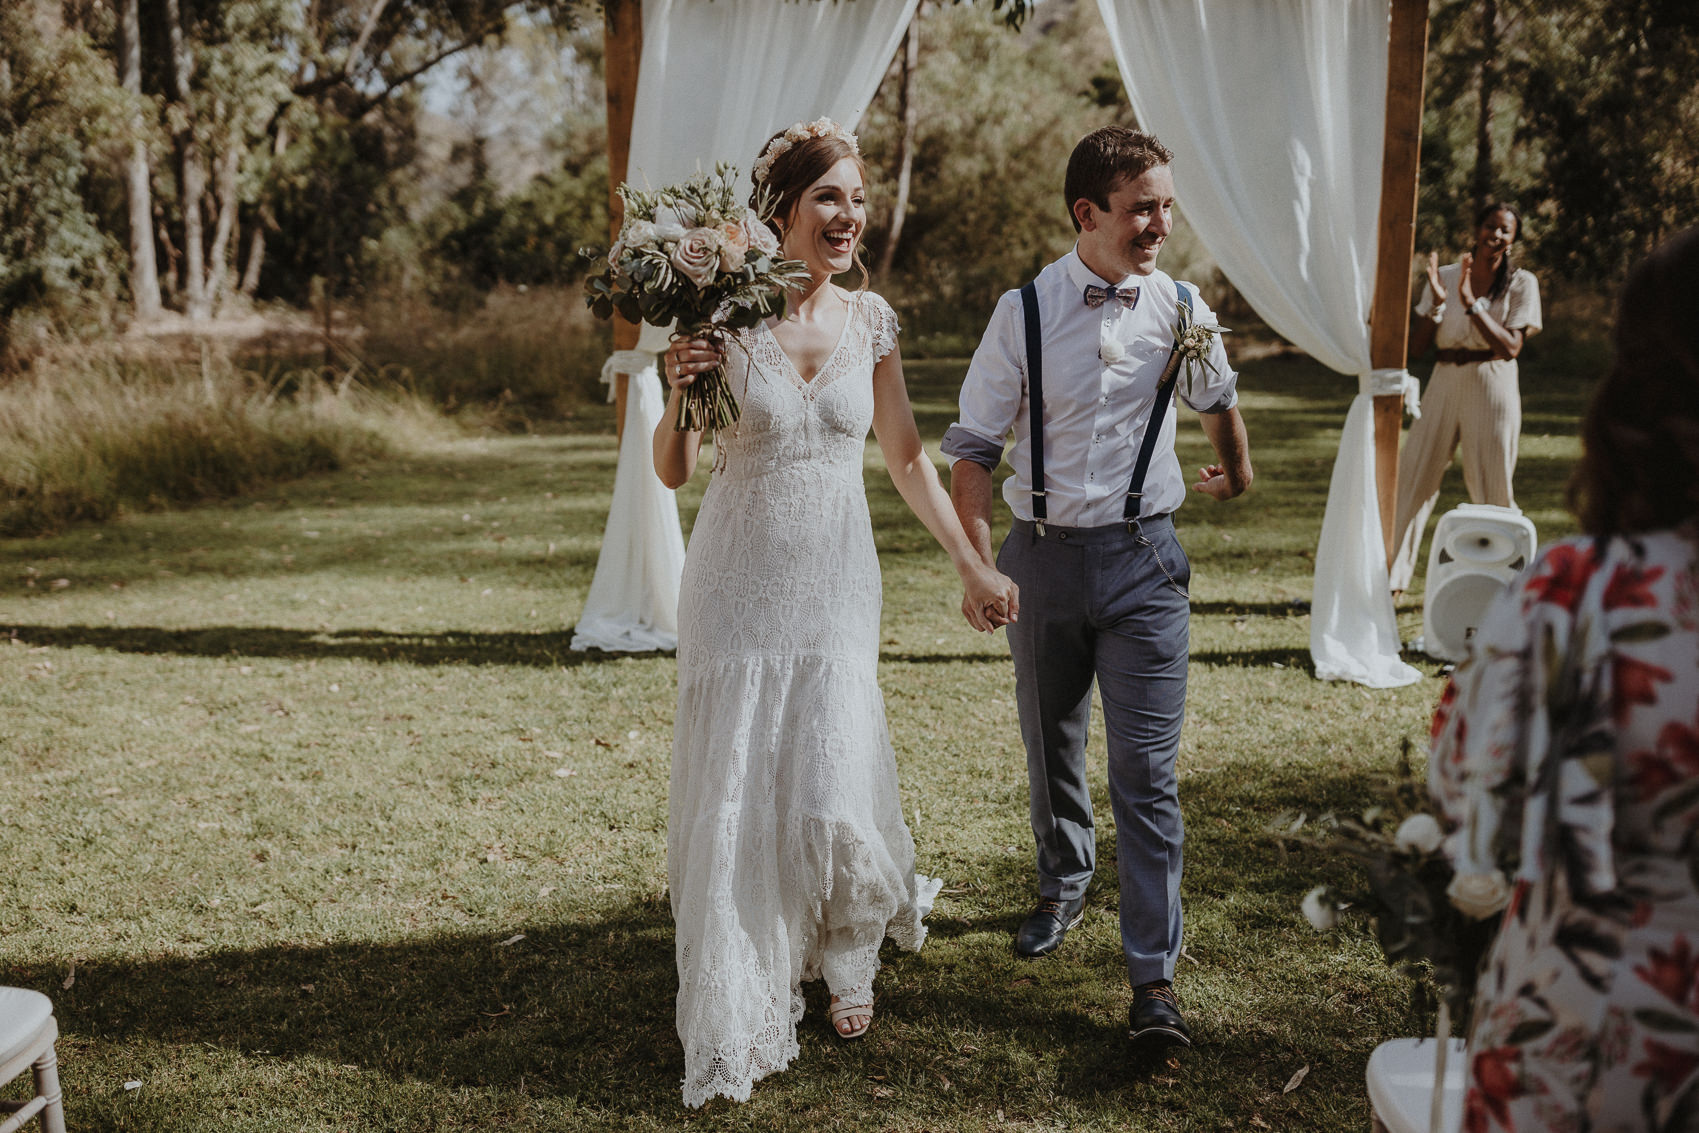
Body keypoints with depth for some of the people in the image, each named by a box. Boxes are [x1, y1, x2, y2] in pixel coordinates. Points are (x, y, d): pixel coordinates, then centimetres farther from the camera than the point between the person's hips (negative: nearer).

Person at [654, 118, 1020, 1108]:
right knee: (737, 791, 3)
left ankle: (848, 955, 31)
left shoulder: (871, 320, 2)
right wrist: (679, 394, -23)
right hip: (742, 581, -2)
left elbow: (907, 457, 11)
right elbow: (675, 472, -4)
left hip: (837, 582, 2)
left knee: (833, 788, -2)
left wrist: (974, 567, 12)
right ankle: (742, 1004, 22)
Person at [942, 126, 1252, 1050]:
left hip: (1142, 559, 0)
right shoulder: (1025, 312, -8)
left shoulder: (1181, 311, -2)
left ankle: (1155, 977, 2)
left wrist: (1236, 473, 36)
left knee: (1146, 772, -5)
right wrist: (978, 567, -13)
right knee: (1051, 749, 18)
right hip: (1043, 557, 1)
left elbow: (1219, 401, 21)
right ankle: (1063, 887, 44)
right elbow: (973, 448, -4)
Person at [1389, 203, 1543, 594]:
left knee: (1492, 489, 2)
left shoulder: (1521, 283, 0)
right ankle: (1391, 578, 3)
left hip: (1493, 389, -3)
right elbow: (1417, 348, 3)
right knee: (1414, 479, -2)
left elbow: (1510, 347, -12)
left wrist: (1471, 303, -18)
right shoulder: (1444, 277, 6)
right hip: (1443, 385, 3)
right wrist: (1437, 302, -12)